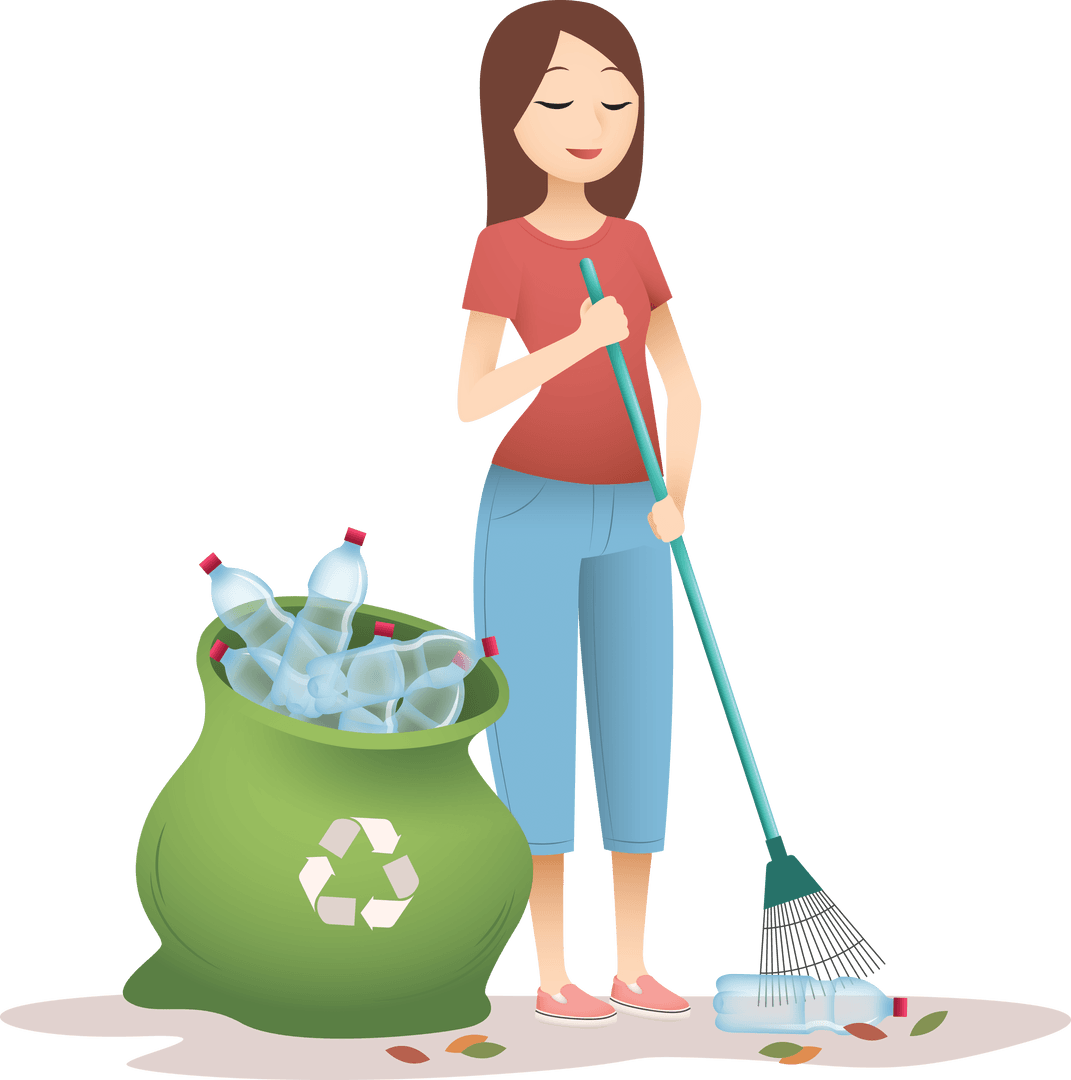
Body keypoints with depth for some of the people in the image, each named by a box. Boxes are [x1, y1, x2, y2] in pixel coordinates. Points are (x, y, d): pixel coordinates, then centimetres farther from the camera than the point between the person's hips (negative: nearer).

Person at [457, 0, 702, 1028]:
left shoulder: (631, 246, 8)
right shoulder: (501, 247, -7)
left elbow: (683, 389, 8)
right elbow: (468, 402, -14)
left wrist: (674, 501, -9)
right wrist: (582, 340, -25)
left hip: (625, 523, 5)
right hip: (529, 518, -5)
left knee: (639, 747, 6)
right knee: (539, 751, -2)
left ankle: (632, 968, 17)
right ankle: (551, 977, 10)